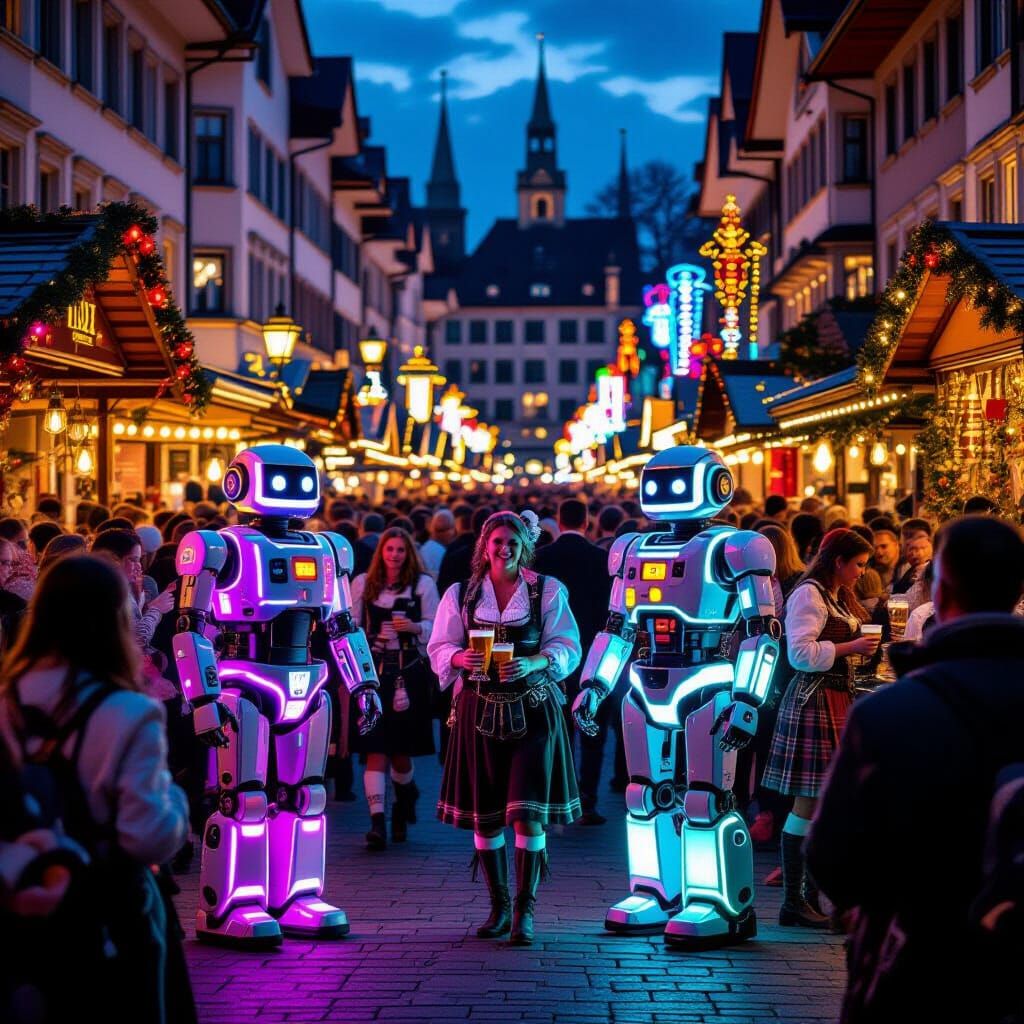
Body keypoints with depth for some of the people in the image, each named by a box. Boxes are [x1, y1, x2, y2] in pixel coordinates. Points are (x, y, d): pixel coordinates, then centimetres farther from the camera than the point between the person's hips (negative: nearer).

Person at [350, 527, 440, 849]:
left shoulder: (422, 584, 4)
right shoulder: (362, 583, 10)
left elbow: (434, 626, 4)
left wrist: (414, 626, -16)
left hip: (409, 671, -1)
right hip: (374, 669, 1)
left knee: (400, 748, 3)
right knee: (375, 748, -8)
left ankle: (404, 796, 35)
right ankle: (377, 820, -14)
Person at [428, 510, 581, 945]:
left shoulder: (549, 591, 4)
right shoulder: (460, 594, 9)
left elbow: (567, 648, 1)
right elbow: (440, 648, 7)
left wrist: (534, 663, -18)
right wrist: (462, 659, -15)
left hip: (533, 709, -2)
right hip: (479, 709, 2)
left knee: (528, 811, -10)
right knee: (485, 814, 5)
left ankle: (524, 910, -3)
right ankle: (499, 906, 19)